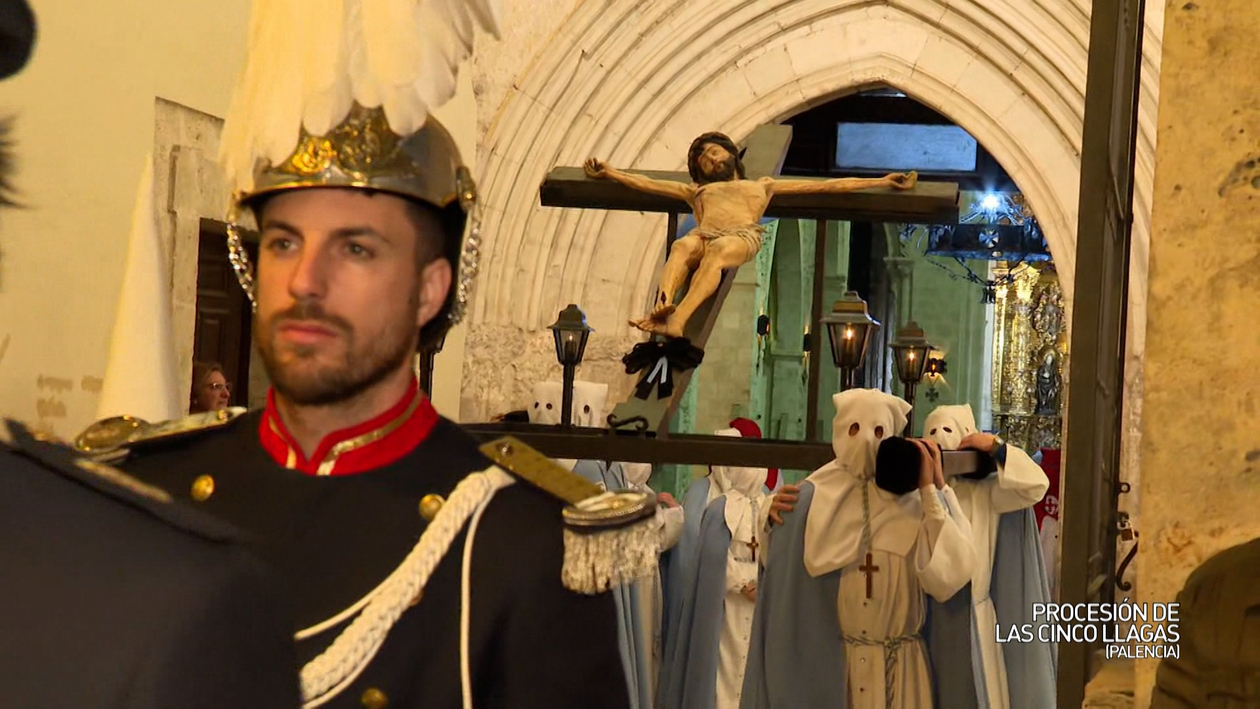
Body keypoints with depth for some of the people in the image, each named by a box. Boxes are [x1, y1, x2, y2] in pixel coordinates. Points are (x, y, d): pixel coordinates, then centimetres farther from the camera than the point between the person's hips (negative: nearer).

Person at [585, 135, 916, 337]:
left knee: (716, 252, -39)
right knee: (681, 247, -36)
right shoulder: (698, 190, 42)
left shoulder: (763, 185, 36)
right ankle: (661, 307, -63)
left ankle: (677, 321, -63)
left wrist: (881, 182, 23)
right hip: (703, 234, 2)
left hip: (742, 236, -2)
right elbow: (648, 184, 36)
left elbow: (827, 185, 30)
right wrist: (608, 173, 28)